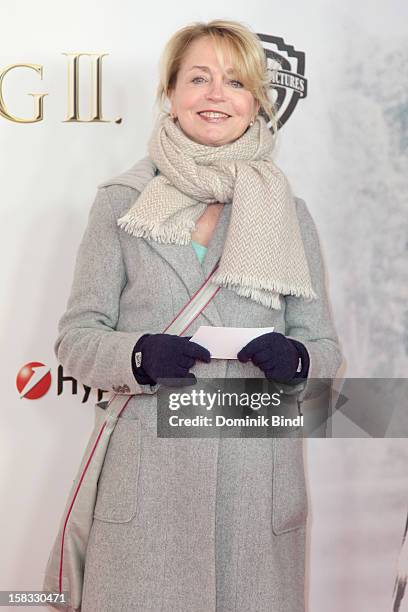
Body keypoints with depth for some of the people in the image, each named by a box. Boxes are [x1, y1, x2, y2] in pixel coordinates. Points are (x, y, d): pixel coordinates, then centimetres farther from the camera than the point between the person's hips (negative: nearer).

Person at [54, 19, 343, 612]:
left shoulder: (289, 213, 6)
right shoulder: (120, 202, 2)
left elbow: (325, 347, 9)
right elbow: (76, 337, 2)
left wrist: (295, 359, -14)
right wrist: (140, 356, -18)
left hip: (258, 479, 2)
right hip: (146, 480, -1)